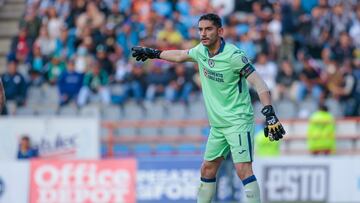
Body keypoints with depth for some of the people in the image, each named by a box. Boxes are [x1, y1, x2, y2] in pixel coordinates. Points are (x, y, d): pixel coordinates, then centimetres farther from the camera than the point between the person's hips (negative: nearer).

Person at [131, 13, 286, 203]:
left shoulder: (233, 55, -18)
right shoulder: (201, 50, 4)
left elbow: (259, 83, -21)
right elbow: (180, 56, 27)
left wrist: (270, 114, -32)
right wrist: (152, 53, 36)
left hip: (238, 121, -8)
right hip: (218, 124, 8)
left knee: (243, 169, -19)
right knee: (207, 169, 13)